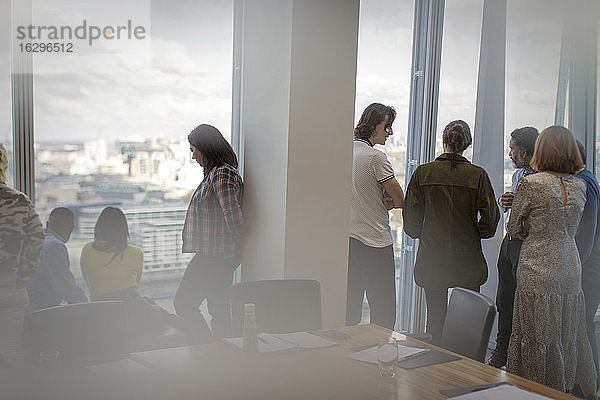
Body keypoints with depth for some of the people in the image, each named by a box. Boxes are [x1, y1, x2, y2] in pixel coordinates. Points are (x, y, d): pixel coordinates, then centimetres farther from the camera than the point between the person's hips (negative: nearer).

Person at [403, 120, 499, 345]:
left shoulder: (423, 173, -5)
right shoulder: (478, 176, -7)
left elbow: (411, 224, -3)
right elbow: (490, 223, -6)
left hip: (431, 263, 1)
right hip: (468, 264, -1)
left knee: (435, 320, 11)